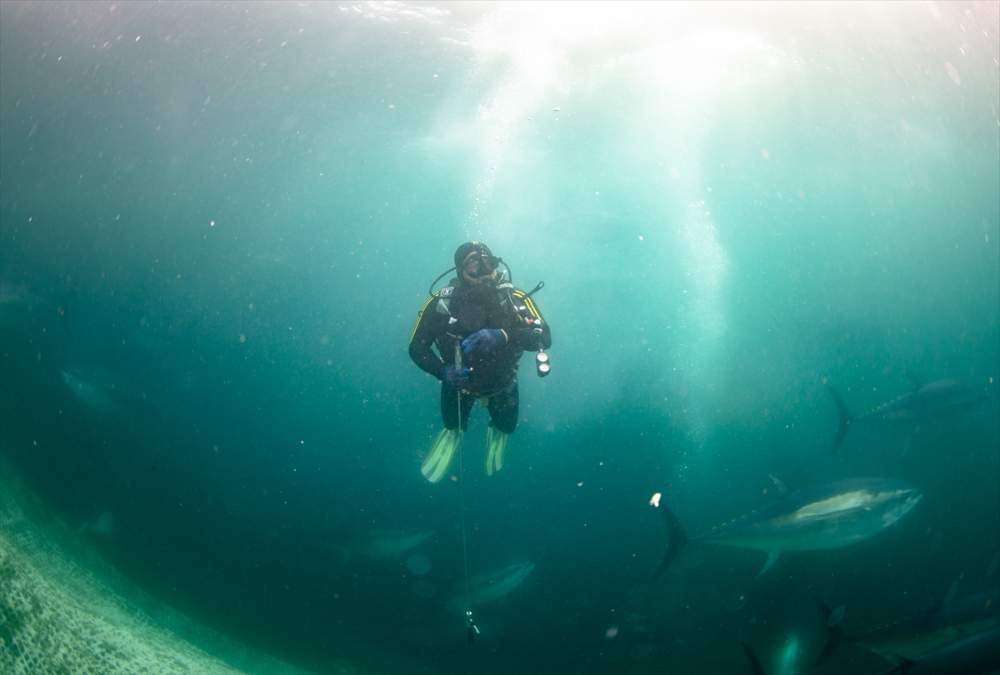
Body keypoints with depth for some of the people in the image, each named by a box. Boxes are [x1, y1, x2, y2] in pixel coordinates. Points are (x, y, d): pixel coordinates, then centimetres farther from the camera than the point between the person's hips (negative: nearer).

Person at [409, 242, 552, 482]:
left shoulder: (515, 298, -30)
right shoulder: (441, 303, -29)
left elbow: (544, 338, -39)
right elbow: (417, 346, -21)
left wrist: (502, 336, -55)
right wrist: (442, 371, -39)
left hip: (501, 384, 1)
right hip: (458, 381, 0)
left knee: (507, 426, 23)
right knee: (452, 423, 20)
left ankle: (496, 431, 61)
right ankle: (453, 432, 59)